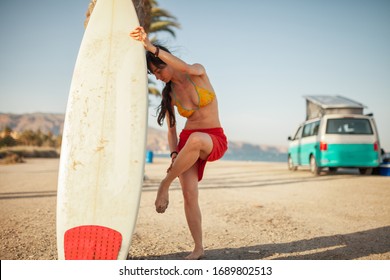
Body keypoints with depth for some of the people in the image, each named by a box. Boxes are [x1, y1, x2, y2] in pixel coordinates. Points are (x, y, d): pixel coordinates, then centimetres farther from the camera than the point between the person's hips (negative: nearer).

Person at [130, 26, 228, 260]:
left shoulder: (198, 72, -6)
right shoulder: (169, 94, 5)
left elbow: (185, 68, -32)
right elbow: (171, 129, 9)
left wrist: (151, 47, -38)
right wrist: (174, 154, -9)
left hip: (214, 140, -4)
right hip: (187, 141, 4)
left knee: (195, 139, -41)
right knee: (189, 193, -14)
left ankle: (165, 184, -22)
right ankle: (198, 249, 1)